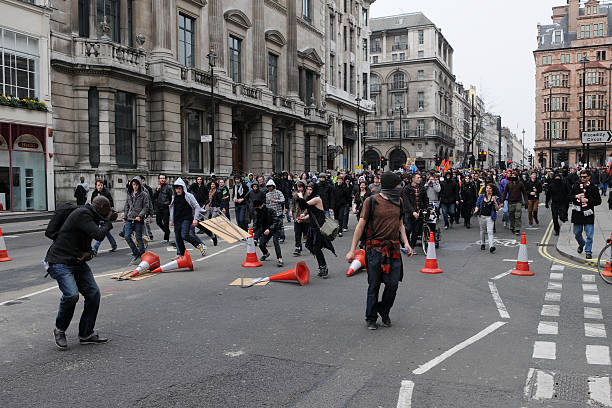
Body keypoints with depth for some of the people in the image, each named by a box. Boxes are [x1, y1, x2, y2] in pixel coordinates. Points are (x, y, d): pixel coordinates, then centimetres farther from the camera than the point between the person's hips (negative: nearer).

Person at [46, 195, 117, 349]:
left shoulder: (90, 216, 16)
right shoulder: (82, 214, -15)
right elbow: (99, 235, -24)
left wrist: (88, 253, -2)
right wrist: (108, 221, -6)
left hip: (77, 262, 10)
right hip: (60, 262, -10)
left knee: (93, 293, 0)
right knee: (72, 294, -25)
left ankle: (86, 334, 12)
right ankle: (59, 330, 0)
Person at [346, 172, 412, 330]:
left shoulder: (399, 201, 10)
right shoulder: (372, 201, -6)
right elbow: (361, 225, -5)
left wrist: (406, 243, 6)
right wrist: (352, 250, -7)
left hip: (394, 249, 4)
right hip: (375, 249, -4)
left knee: (393, 284, 1)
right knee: (374, 285, 4)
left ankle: (384, 312, 27)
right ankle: (371, 318, 21)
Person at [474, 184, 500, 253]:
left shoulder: (495, 198, 0)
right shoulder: (481, 196, 6)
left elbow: (497, 209, -1)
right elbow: (477, 205, 11)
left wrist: (495, 202, -16)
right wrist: (476, 210, -10)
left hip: (490, 217, -3)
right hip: (481, 216, 3)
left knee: (490, 231, -14)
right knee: (482, 231, 15)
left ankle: (491, 246, -21)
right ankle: (482, 244, 32)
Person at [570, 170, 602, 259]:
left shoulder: (593, 188, -2)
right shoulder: (576, 186, 4)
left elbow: (598, 201, -2)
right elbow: (569, 197, 7)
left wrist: (587, 200, -14)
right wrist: (576, 196, -12)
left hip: (588, 215, -2)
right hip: (577, 214, 2)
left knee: (589, 235, -2)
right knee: (577, 233, 14)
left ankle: (588, 251, 9)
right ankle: (581, 244, 41)